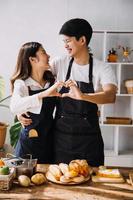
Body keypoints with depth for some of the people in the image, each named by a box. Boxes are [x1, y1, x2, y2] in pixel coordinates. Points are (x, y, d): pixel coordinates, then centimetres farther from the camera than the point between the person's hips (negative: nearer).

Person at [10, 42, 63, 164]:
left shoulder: (52, 80, 3)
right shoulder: (22, 84, -13)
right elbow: (14, 107, -33)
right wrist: (44, 94, -40)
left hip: (50, 140, 5)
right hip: (30, 143, -5)